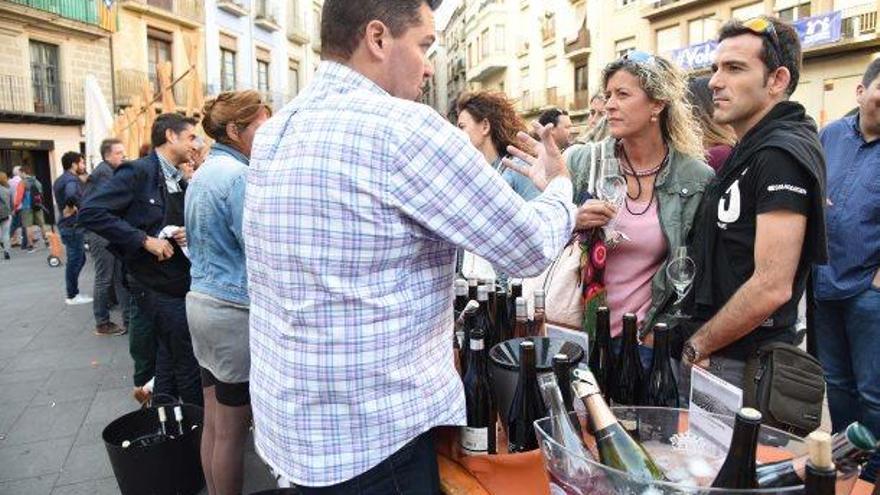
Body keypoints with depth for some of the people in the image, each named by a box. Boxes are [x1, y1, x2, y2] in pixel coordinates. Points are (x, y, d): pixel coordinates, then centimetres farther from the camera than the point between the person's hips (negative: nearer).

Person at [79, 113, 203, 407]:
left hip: (178, 282, 8)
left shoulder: (180, 182, 12)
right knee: (189, 362, -1)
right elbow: (91, 211, -20)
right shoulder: (139, 172, -13)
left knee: (170, 355, 18)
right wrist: (144, 240, -21)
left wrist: (186, 234, -2)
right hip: (159, 286, -8)